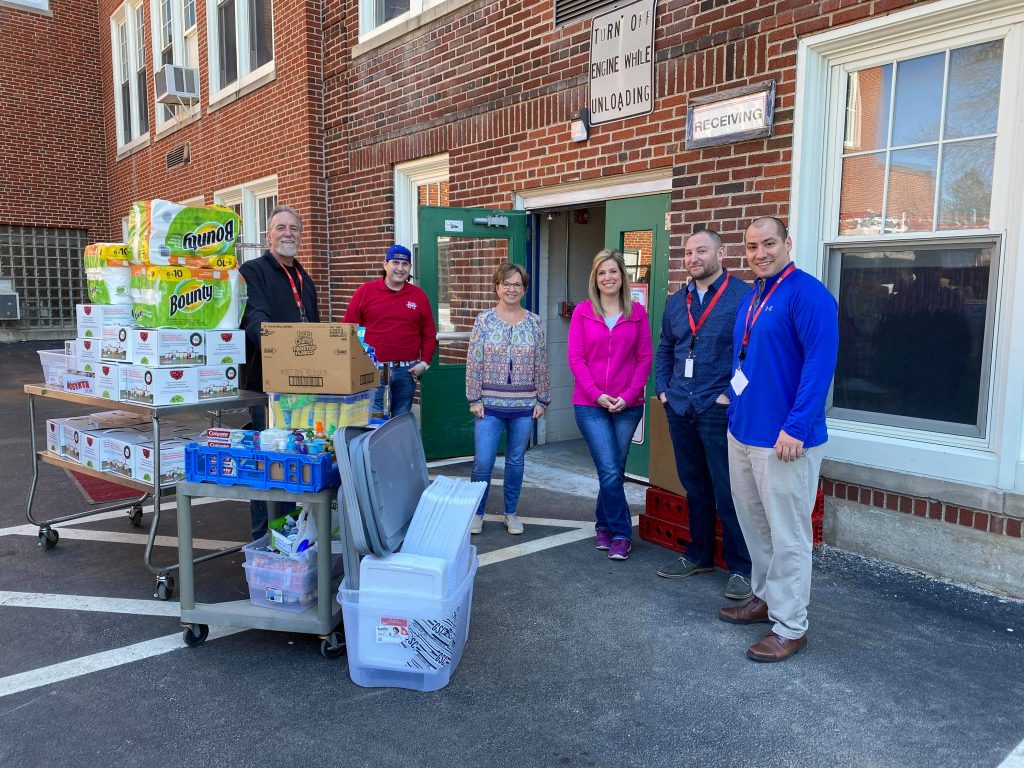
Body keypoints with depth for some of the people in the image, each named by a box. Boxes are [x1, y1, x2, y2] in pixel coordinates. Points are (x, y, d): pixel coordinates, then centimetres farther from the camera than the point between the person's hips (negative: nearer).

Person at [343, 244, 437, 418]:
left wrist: (425, 362, 2)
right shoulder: (365, 291, 3)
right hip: (373, 371, -2)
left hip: (407, 371, 2)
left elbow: (429, 334, 12)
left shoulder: (419, 295, 9)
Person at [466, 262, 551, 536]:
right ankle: (477, 513, 17)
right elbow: (474, 363, -3)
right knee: (483, 462, -3)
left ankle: (511, 513, 26)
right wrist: (474, 399, -6)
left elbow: (541, 365, 7)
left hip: (524, 405, 2)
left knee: (516, 461, 11)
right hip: (490, 404, -2)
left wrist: (542, 400, 5)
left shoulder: (534, 323, 4)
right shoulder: (484, 320, -1)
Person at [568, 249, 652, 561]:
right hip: (590, 405, -1)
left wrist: (628, 396, -9)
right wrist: (597, 394, -11)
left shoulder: (637, 312, 4)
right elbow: (576, 358, -2)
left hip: (627, 405, 2)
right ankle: (621, 534, 8)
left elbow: (644, 358, 2)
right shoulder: (583, 311, 1)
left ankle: (604, 526, 28)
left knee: (614, 470, 9)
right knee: (610, 471, -7)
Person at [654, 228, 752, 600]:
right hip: (679, 410, 6)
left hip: (719, 411, -6)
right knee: (694, 487, 17)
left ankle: (741, 568, 14)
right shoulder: (676, 302, 13)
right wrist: (662, 389, 11)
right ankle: (699, 555, 31)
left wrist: (734, 394, -14)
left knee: (727, 493, 0)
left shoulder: (743, 296, -8)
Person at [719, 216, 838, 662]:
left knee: (787, 535, 2)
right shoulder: (751, 298, 14)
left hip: (784, 440, -9)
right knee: (754, 524, 19)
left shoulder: (807, 294, -13)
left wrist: (796, 428, -24)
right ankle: (764, 598, 36)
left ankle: (790, 627, 15)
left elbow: (821, 362, -20)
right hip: (742, 433, 9)